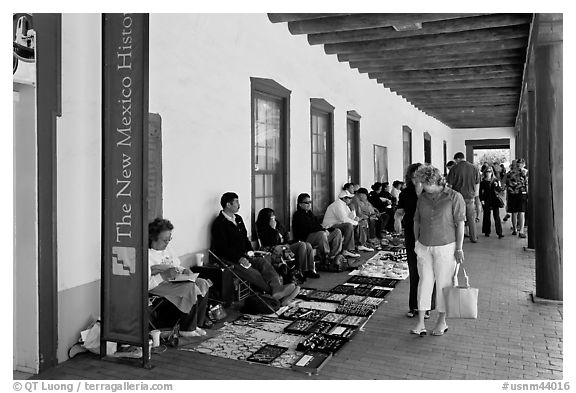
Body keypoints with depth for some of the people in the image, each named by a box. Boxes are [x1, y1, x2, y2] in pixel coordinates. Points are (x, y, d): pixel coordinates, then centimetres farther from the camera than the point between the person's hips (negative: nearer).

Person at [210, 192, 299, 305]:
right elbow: (223, 247, -14)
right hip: (227, 259, -7)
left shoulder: (238, 219, 17)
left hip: (242, 256, 7)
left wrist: (250, 251, 3)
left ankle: (278, 288, -39)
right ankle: (275, 292, -32)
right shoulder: (219, 223, -9)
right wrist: (239, 258, -23)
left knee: (264, 263, -20)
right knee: (253, 273, -31)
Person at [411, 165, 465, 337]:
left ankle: (442, 321, 23)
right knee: (424, 282, 3)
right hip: (424, 247, 4)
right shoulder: (422, 197, 4)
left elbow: (460, 224, -8)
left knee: (443, 284, 6)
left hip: (445, 247, -4)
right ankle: (420, 323, 7)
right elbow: (417, 221, 13)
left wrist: (459, 249, -9)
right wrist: (416, 242, 14)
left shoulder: (454, 197, -9)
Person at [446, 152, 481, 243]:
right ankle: (473, 238, 21)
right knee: (471, 219, 13)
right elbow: (477, 184, 7)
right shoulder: (474, 168, 1)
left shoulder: (455, 169, -9)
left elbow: (450, 184, -7)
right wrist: (476, 196, 16)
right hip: (470, 197, 3)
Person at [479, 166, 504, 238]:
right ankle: (487, 232, 14)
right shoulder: (483, 182, 3)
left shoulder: (496, 181, 7)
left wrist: (497, 186, -12)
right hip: (486, 201, 0)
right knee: (486, 216, 3)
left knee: (497, 216, -4)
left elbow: (500, 190, 6)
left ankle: (499, 233, -3)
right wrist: (481, 200, -3)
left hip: (495, 200, 1)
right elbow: (480, 191, 6)